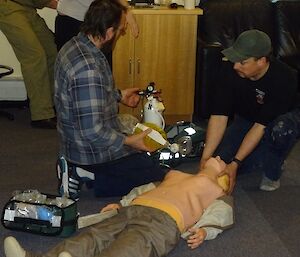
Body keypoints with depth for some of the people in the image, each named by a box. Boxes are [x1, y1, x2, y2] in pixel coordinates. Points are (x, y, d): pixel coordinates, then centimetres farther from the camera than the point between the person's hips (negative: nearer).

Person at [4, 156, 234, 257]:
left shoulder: (219, 191, 27)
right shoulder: (175, 174, 44)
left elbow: (221, 215, 9)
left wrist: (203, 231, -11)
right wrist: (122, 203, 22)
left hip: (163, 219, -5)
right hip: (132, 209, 6)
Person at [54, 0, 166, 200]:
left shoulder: (74, 46, -2)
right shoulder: (88, 68, -32)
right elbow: (93, 132, -30)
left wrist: (119, 95, 17)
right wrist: (129, 142, -19)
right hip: (92, 150, -10)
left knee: (149, 160, 24)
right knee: (158, 177, -2)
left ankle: (79, 170, 13)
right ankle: (87, 175, -2)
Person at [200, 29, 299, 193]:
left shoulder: (284, 79, -35)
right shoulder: (230, 69, -26)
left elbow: (261, 125, -35)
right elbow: (219, 116, -26)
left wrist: (236, 163, -38)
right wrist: (206, 157, -32)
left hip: (280, 117, -3)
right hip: (245, 118, 4)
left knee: (281, 130, -39)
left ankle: (273, 172, -9)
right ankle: (265, 156, 11)